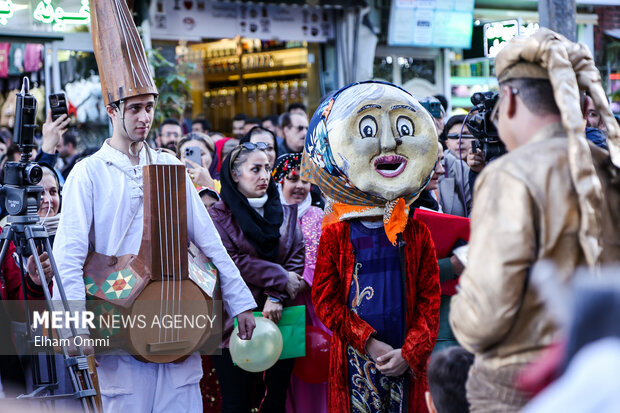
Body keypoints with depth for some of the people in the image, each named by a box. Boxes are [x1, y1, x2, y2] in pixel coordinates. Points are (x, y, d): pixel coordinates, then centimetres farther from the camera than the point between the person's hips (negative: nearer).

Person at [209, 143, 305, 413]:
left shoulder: (285, 213, 12)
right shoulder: (219, 216, -1)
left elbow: (297, 257, 1)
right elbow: (231, 263, -12)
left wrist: (277, 296, -15)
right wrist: (281, 279, -12)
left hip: (278, 321, 4)